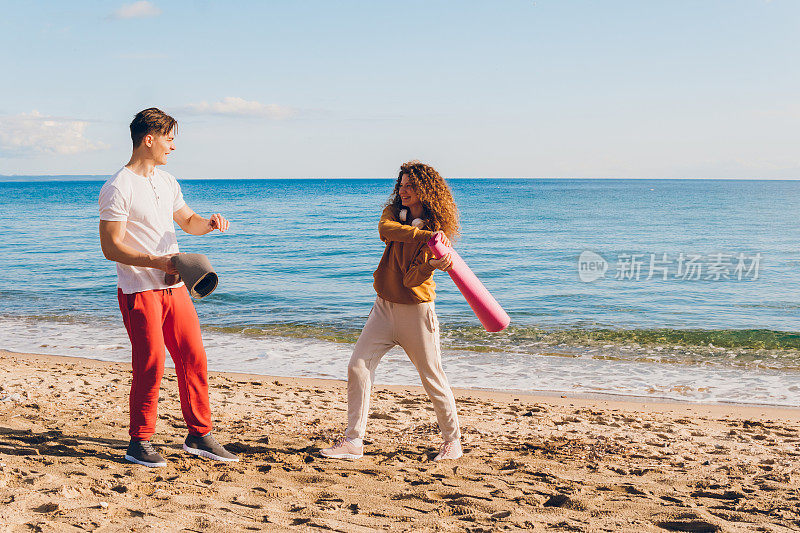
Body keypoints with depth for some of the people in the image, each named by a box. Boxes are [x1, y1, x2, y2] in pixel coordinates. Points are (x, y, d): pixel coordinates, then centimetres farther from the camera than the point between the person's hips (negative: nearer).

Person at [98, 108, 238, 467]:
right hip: (139, 290, -7)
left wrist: (209, 223, 4)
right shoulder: (117, 189, -11)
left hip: (174, 287, 7)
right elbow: (111, 247, -15)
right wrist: (156, 262, -26)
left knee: (194, 358, 6)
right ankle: (139, 443, 9)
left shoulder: (167, 182, 14)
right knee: (150, 364, -6)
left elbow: (187, 221, 27)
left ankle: (199, 436, 17)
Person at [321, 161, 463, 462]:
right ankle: (353, 442, 1)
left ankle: (452, 441, 21)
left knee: (433, 378, 3)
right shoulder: (394, 212, 5)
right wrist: (426, 234, -32)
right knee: (358, 368, -5)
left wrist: (433, 266, -41)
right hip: (385, 306, 5)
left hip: (416, 310, -4)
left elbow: (412, 278, -20)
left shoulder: (436, 231, -9)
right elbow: (385, 228, -22)